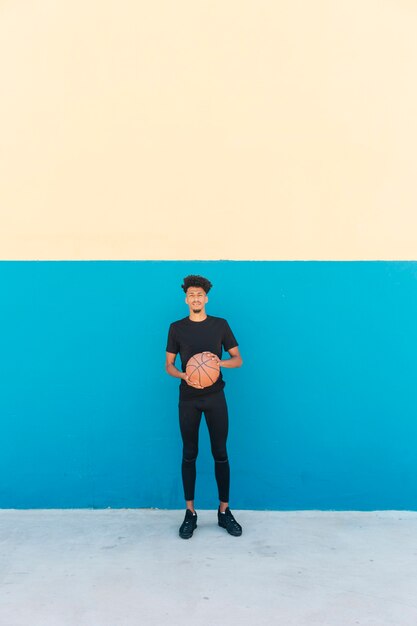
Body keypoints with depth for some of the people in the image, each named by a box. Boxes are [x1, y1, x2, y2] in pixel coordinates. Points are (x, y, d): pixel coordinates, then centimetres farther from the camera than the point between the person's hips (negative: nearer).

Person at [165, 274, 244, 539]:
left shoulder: (220, 325, 2)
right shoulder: (176, 328, 2)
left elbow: (238, 359, 5)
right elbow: (169, 365, 5)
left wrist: (221, 362, -16)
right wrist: (184, 376, -16)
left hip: (215, 397, 0)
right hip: (188, 399, 0)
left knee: (220, 453, 5)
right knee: (189, 454, 6)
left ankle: (224, 511, 19)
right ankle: (190, 513, 18)